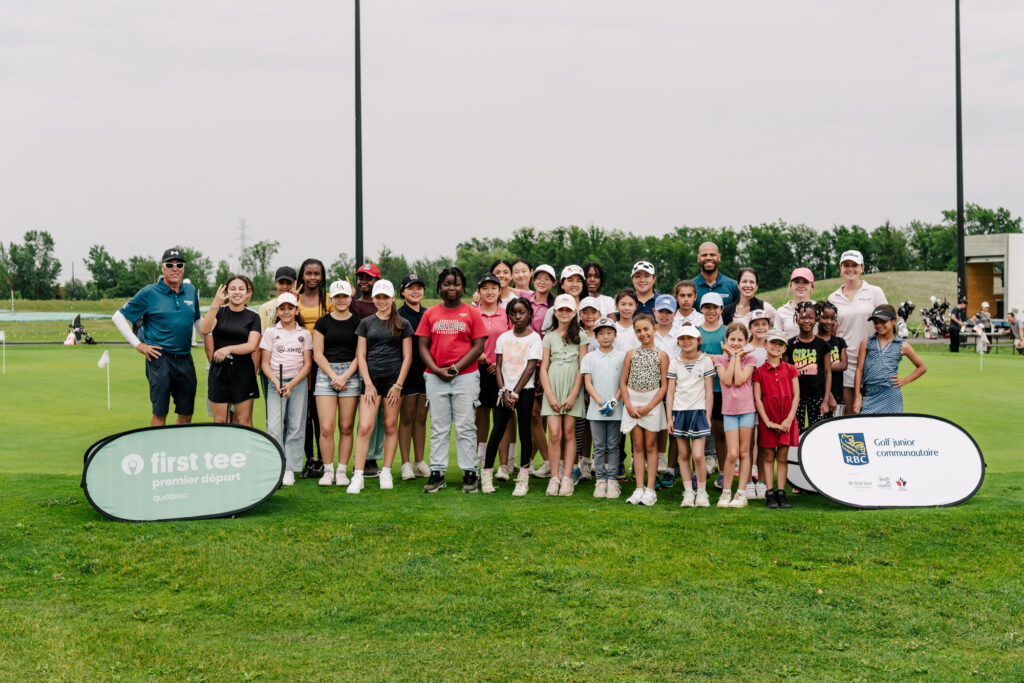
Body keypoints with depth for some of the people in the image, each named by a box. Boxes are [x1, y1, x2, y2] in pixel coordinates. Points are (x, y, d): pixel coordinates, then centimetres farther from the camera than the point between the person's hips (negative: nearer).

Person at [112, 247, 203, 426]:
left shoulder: (191, 291, 12)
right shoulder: (149, 293, -3)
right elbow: (119, 317, 1)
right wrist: (138, 344, -4)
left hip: (185, 358, 5)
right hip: (160, 358, -5)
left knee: (187, 412, 9)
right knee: (160, 413, -3)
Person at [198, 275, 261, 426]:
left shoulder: (253, 317, 4)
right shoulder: (219, 312, 6)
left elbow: (252, 345, -8)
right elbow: (204, 330, -13)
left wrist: (229, 349, -24)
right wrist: (215, 304, -22)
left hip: (243, 370, -1)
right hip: (219, 370, 1)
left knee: (244, 421, 0)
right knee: (219, 421, 3)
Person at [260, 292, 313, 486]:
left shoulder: (304, 334, 8)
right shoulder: (270, 332, 8)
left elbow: (307, 364, 3)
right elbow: (265, 363, 5)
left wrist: (292, 384, -10)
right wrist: (276, 382, -12)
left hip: (298, 383, 1)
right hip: (276, 383, -1)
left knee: (295, 426, 0)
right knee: (274, 426, -11)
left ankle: (290, 469, 5)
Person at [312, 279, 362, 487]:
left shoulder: (358, 322, 6)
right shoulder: (323, 322, 7)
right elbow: (317, 354, 3)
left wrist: (344, 376, -9)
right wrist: (333, 376, -7)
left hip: (351, 374, 0)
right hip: (326, 374, 0)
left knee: (346, 427, 0)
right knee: (326, 427, -6)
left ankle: (342, 471, 8)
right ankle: (328, 471, 5)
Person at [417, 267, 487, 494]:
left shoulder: (472, 313, 3)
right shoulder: (430, 314, 9)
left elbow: (478, 347, -2)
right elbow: (423, 347, 6)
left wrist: (456, 368, -10)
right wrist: (437, 370, -9)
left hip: (466, 376, -2)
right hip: (435, 378, 2)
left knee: (465, 427, 0)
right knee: (438, 427, 5)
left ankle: (470, 474, 5)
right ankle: (437, 473, 10)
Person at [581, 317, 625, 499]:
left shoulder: (621, 357, 4)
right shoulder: (589, 357, 5)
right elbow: (588, 383, 1)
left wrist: (613, 402, -11)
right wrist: (601, 402, -10)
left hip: (616, 410, -1)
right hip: (596, 409, 1)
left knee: (613, 446, 3)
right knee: (599, 447, 4)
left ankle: (612, 480, 7)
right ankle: (600, 480, 9)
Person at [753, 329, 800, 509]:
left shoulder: (790, 370, 7)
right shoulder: (759, 372, 2)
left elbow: (796, 395, 3)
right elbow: (757, 399, -1)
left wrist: (789, 419, -8)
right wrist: (768, 422, -9)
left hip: (787, 420, 1)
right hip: (767, 420, -1)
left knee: (783, 457, 4)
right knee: (768, 457, 1)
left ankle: (781, 493, 9)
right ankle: (769, 494, 5)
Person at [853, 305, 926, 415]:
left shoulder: (902, 346, 9)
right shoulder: (866, 343, 10)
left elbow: (922, 367, 19)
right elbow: (859, 370, 8)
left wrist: (905, 380, 6)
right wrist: (857, 398, 2)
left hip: (890, 397, 0)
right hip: (869, 396, 0)